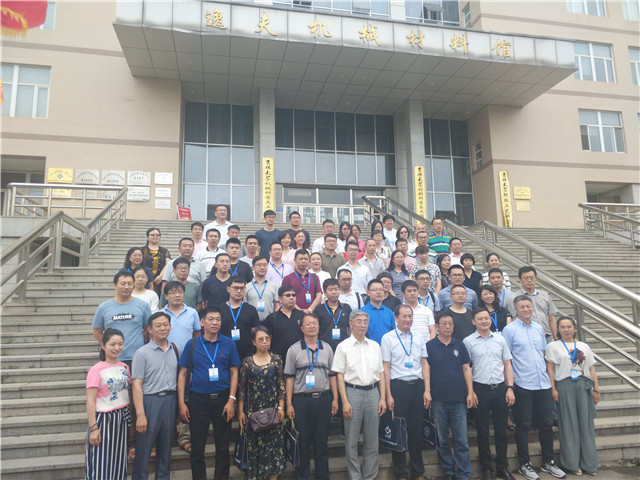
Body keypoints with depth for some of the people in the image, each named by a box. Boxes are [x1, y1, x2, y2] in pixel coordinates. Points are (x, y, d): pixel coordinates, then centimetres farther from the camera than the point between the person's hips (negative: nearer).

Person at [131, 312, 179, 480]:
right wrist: (140, 414, -15)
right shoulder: (142, 353, -6)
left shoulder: (175, 350, 8)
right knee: (144, 449, 2)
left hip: (170, 401, 4)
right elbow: (136, 385, -9)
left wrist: (180, 403, 7)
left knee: (165, 449, 15)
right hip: (150, 401, -4)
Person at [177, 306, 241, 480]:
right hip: (198, 400, 0)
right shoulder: (192, 345, 0)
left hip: (222, 398, 0)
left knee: (223, 447, 9)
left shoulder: (229, 344, 1)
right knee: (197, 448, 9)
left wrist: (231, 400, -5)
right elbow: (182, 374, 2)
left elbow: (234, 373, 2)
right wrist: (181, 402, -3)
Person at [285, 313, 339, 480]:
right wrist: (289, 404, -5)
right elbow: (290, 378, -1)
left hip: (323, 399, 2)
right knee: (302, 442, 7)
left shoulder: (327, 348, 8)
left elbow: (332, 375, 11)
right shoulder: (294, 350, 0)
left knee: (322, 442, 10)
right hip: (301, 400, -2)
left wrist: (335, 399, 5)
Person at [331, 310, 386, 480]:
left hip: (373, 392, 3)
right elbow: (340, 376, -3)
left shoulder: (375, 345, 10)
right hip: (352, 391, -3)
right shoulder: (343, 346, 0)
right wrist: (345, 401, -10)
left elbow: (381, 373, 12)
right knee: (351, 441, 4)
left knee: (372, 440, 9)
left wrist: (383, 398, 4)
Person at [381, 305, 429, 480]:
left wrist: (426, 390, 5)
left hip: (417, 385, 3)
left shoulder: (419, 337, 8)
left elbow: (424, 364, 11)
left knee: (416, 429, 12)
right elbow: (386, 368, -4)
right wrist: (388, 395, -8)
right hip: (398, 385, -3)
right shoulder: (388, 338, -3)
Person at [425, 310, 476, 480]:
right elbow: (426, 369, -2)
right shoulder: (429, 346, 0)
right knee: (442, 440, 9)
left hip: (459, 399, 1)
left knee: (462, 440, 3)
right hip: (438, 400, -1)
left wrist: (470, 392, 3)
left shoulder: (459, 345, 7)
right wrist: (427, 391, -11)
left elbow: (466, 369, 9)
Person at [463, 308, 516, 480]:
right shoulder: (468, 341, -1)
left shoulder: (500, 339, 8)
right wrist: (470, 391, -5)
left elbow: (507, 365, 10)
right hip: (480, 389, -2)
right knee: (483, 432, 6)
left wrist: (510, 388, 2)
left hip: (500, 388, 3)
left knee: (501, 430, 10)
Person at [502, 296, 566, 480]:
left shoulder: (539, 328, 11)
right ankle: (524, 464, 17)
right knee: (524, 425, 5)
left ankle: (548, 462, 28)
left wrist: (548, 375, 12)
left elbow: (543, 353, 18)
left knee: (547, 423, 13)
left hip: (543, 384, 5)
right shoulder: (509, 330, -7)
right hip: (523, 385, -5)